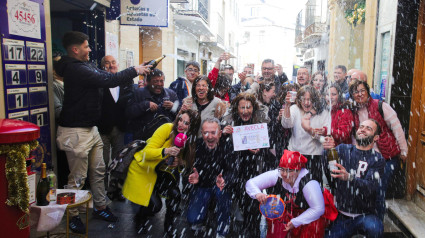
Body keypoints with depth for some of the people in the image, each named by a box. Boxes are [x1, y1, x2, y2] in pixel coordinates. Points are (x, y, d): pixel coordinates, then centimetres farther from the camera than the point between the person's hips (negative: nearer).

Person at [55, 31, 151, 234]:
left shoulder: (84, 66, 13)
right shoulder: (76, 69, -19)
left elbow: (106, 76, 13)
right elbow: (108, 80, -23)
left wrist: (137, 71, 6)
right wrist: (134, 70, -10)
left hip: (90, 128, 10)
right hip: (76, 131, -10)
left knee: (98, 170, 15)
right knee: (78, 177, 1)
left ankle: (100, 207, 29)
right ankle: (72, 217, 16)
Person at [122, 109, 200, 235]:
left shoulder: (189, 140, -9)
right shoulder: (167, 128, -25)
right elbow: (147, 152, -25)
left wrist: (177, 163, -20)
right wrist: (165, 151, -44)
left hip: (159, 172, 5)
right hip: (142, 170, -5)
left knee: (175, 194, -17)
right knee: (155, 204, -13)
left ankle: (169, 228, 9)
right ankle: (139, 220, 22)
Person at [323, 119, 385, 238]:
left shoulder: (377, 159, -2)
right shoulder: (343, 149, 4)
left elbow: (370, 187, -16)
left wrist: (349, 177, -36)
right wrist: (327, 151, -34)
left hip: (365, 214, -2)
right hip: (341, 215, 2)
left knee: (375, 228, -32)